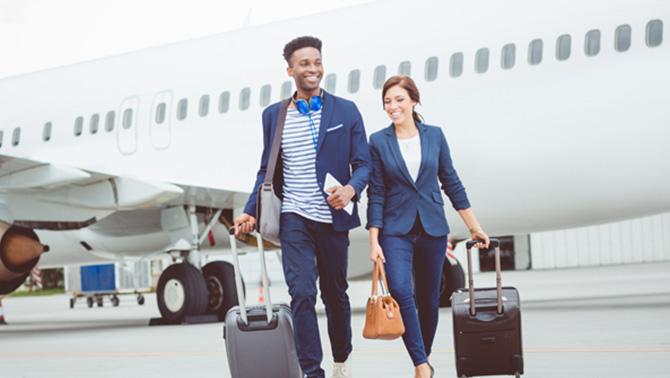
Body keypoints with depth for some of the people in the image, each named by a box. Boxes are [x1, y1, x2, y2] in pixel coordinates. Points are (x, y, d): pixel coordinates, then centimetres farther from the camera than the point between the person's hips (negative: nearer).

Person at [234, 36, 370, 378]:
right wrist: (251, 211, -1)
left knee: (335, 294, 13)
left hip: (333, 218, 0)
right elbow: (267, 170, 11)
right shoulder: (274, 115, 7)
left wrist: (351, 188, -21)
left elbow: (363, 163, 1)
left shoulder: (346, 111, 3)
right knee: (301, 294, -12)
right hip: (294, 220, 0)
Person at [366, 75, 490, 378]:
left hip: (432, 228, 2)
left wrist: (474, 227, 9)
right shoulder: (379, 141, -1)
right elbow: (376, 194, -1)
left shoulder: (434, 135, 3)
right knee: (400, 292, -21)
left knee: (429, 299, 8)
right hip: (395, 230, -2)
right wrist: (374, 242, -6)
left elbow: (451, 183, 9)